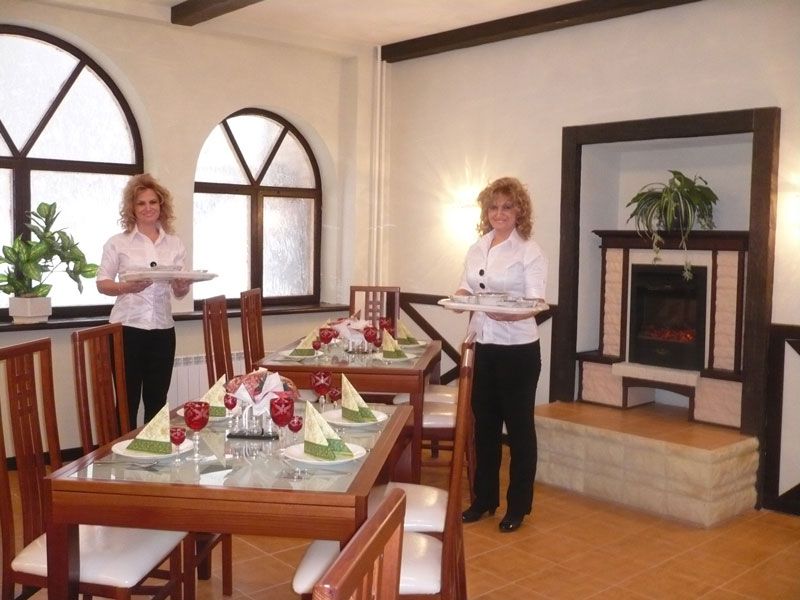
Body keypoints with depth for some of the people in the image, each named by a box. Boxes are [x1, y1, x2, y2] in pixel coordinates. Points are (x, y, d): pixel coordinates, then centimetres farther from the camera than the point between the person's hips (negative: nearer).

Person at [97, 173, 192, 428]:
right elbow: (102, 283, -1)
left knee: (157, 400, 9)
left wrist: (183, 285, -15)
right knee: (128, 400, 1)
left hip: (162, 329, 3)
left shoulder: (175, 244, 9)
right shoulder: (118, 243, 1)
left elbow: (179, 292, 9)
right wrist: (129, 287, -21)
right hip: (127, 328, -3)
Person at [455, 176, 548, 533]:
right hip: (484, 348, 6)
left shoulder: (529, 252, -9)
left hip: (518, 351, -6)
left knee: (518, 427, 6)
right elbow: (466, 291, 13)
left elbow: (535, 304, -16)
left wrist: (507, 314, -35)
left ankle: (518, 506, 19)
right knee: (485, 425, 14)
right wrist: (459, 299, -11)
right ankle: (484, 498, 29)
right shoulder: (477, 249, 9)